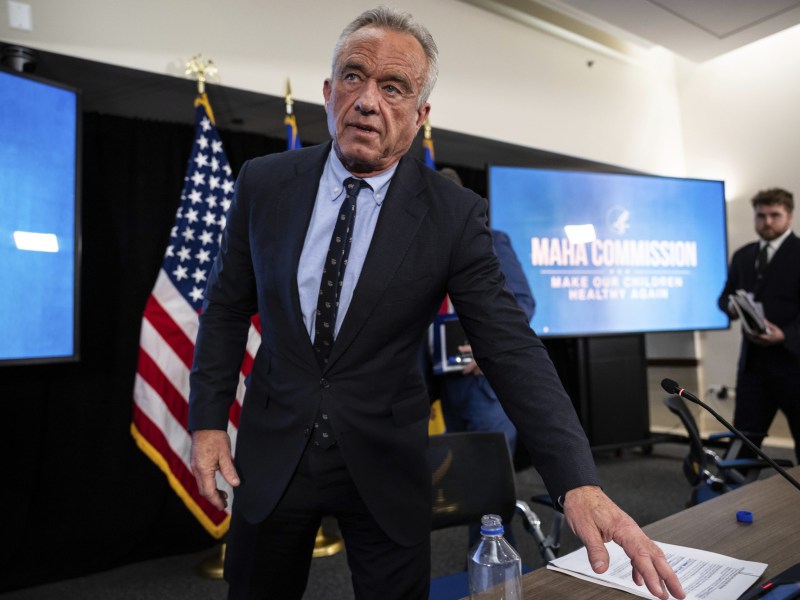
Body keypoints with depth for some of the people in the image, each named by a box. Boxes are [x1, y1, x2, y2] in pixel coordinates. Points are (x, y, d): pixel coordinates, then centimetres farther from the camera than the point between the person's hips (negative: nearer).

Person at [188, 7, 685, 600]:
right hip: (270, 454, 3)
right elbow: (227, 305, 3)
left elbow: (512, 348, -16)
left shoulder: (454, 214, -13)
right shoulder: (264, 183, -6)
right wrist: (208, 420, 0)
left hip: (385, 466, -2)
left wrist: (580, 484, -24)